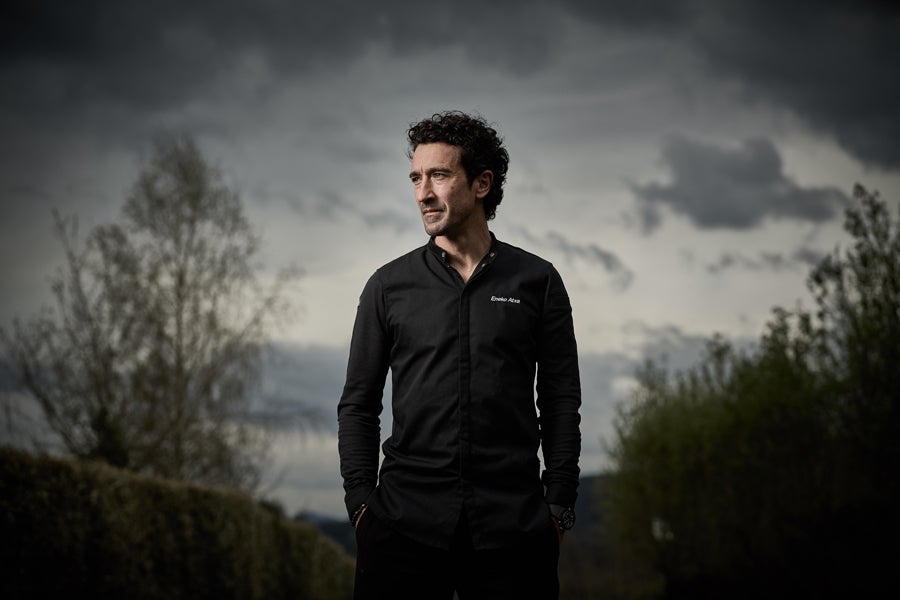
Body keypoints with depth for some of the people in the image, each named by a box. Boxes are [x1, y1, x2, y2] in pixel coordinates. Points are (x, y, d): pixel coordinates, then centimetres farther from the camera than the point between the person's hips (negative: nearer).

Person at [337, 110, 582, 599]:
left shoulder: (537, 282, 7)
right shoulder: (389, 285, 9)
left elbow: (561, 402, 7)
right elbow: (358, 403, 10)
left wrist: (559, 505, 0)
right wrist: (361, 500, -1)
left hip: (512, 523, -1)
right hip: (405, 520, 1)